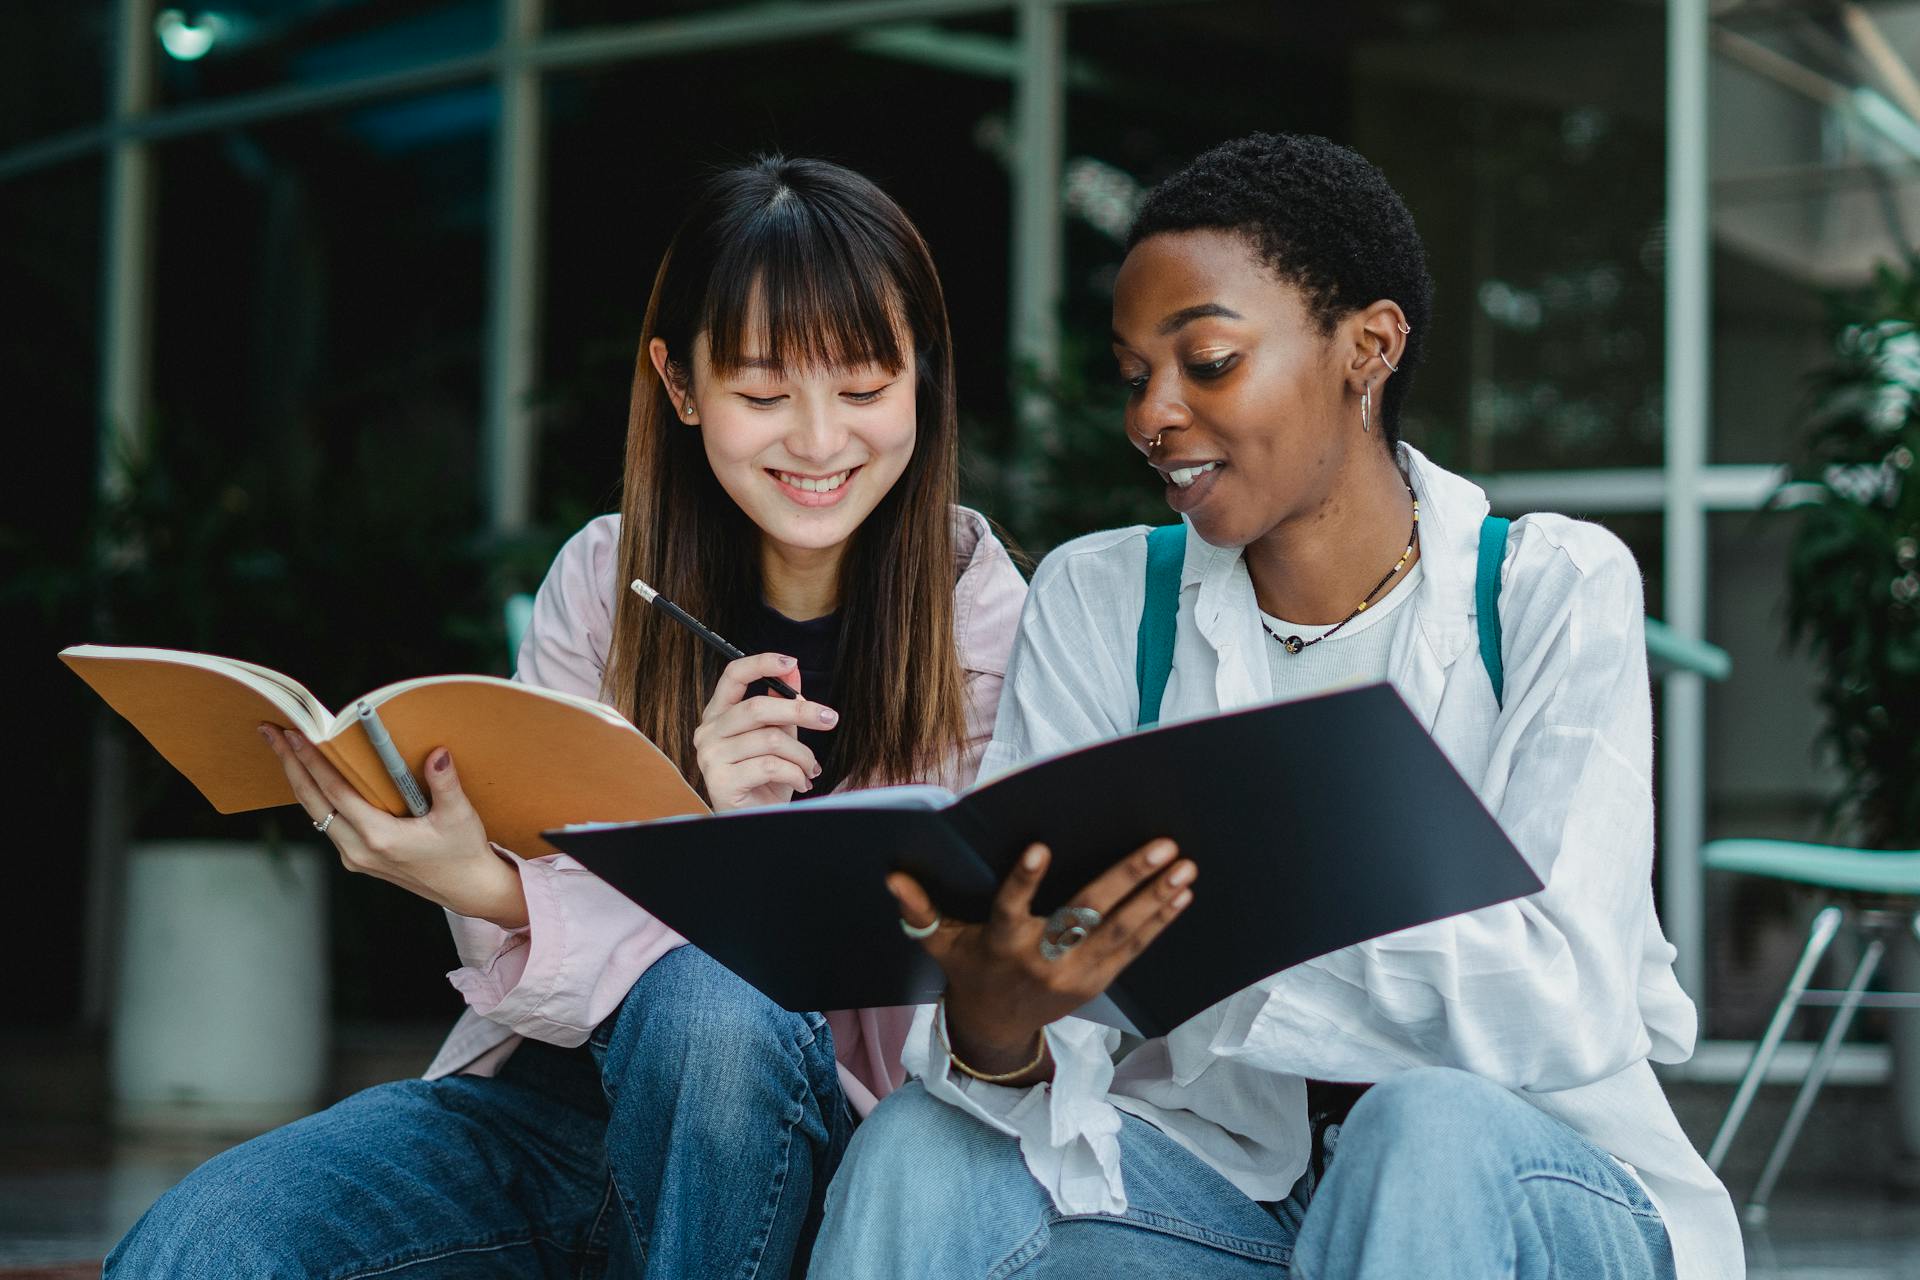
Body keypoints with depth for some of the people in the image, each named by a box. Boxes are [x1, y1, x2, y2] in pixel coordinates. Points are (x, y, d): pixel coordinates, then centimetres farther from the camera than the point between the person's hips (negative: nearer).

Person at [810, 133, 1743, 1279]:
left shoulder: (1557, 593, -7)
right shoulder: (1098, 603, 2)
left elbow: (1565, 1010, -22)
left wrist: (1247, 881, -37)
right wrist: (996, 1023, -33)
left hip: (1532, 1186, -2)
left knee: (1425, 1129, -35)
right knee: (916, 1158, -23)